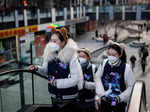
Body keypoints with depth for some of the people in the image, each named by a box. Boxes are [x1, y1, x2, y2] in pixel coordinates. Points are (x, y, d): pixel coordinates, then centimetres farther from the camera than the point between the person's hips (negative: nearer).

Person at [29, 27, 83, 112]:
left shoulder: (71, 56, -20)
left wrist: (57, 82, -22)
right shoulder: (50, 55, -4)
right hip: (55, 97, 5)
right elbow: (46, 71, 11)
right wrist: (37, 68, -8)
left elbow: (75, 79, -22)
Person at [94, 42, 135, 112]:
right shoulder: (104, 63, -10)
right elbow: (98, 78, -5)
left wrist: (120, 97, -18)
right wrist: (102, 94, -13)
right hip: (104, 101, 2)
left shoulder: (126, 68, -17)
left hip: (120, 103, -2)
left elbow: (131, 86, -10)